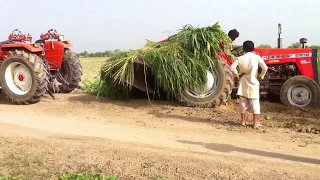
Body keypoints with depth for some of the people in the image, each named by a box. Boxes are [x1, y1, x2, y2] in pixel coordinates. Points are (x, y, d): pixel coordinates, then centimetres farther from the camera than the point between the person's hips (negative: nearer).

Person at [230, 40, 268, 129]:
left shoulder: (240, 58, -3)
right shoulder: (256, 57, -7)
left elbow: (232, 67, -12)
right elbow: (265, 67, -15)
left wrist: (238, 75, 0)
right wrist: (261, 76, -1)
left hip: (243, 83, 2)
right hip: (253, 83, -2)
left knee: (243, 101, 11)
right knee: (254, 102, 3)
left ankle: (243, 121, 16)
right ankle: (255, 123, 3)